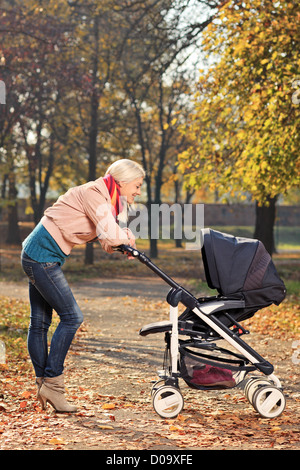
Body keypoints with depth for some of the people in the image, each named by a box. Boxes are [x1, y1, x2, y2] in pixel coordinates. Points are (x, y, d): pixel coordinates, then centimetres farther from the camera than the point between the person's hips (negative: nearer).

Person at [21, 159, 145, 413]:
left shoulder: (106, 198, 13)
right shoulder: (93, 193, -17)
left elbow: (108, 243, 16)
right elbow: (111, 236, -26)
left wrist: (124, 240, -5)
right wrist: (127, 237, -5)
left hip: (36, 256, 10)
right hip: (43, 256, -10)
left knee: (40, 322, 12)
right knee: (72, 317, -9)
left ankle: (43, 383, 19)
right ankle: (52, 384, -3)